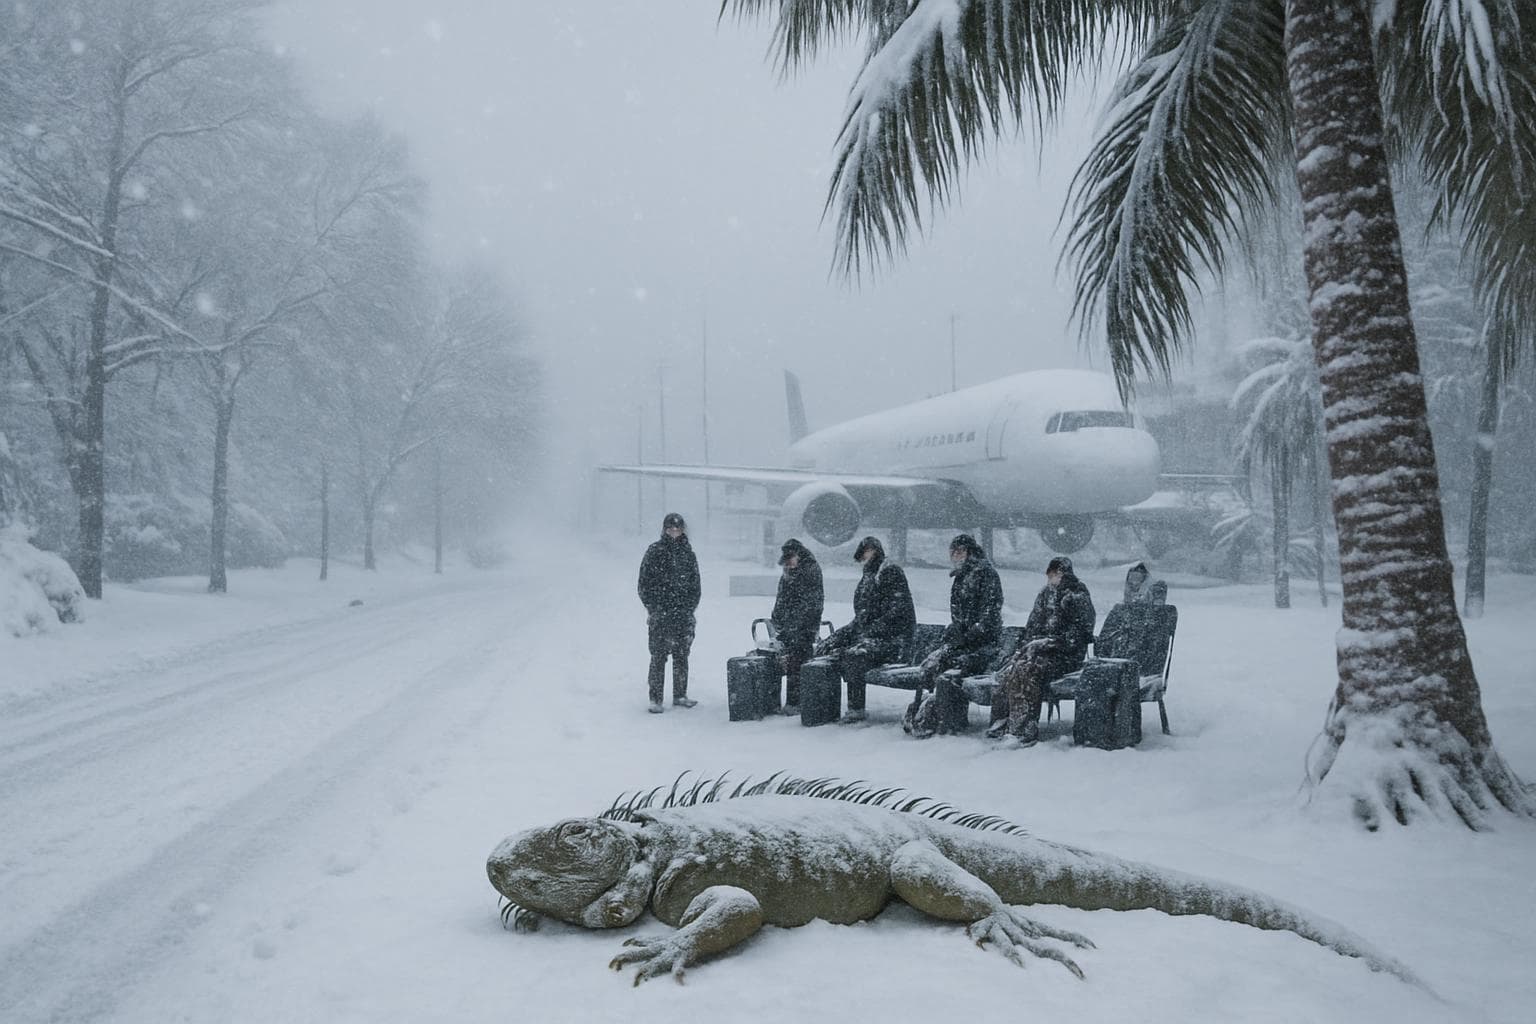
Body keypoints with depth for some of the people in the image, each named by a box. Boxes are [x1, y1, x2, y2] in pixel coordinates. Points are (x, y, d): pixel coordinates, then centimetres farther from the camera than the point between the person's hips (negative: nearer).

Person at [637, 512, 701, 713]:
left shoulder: (689, 554, 11)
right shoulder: (654, 552, 0)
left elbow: (695, 584, 16)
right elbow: (644, 582, 0)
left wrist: (691, 607, 6)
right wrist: (651, 608, -7)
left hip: (683, 614, 4)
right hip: (659, 614, -4)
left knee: (681, 655, 7)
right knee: (659, 656, -5)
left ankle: (680, 695, 17)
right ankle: (655, 699, -1)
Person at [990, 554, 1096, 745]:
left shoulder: (1078, 597, -5)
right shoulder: (1045, 593, 17)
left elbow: (1078, 634, -11)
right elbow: (1033, 624, 23)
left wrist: (1050, 642, -17)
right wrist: (1029, 642, 4)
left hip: (1066, 655, -6)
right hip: (1040, 647, 6)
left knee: (1027, 671, -32)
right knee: (1008, 672, -22)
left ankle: (1026, 731, -31)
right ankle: (1003, 722, -21)